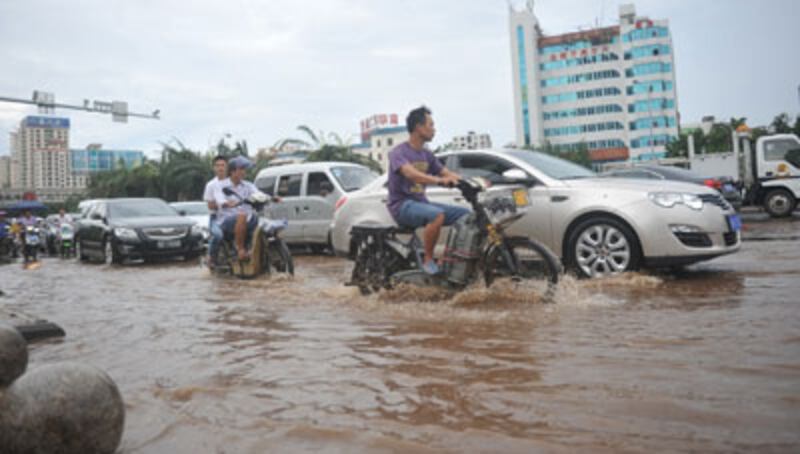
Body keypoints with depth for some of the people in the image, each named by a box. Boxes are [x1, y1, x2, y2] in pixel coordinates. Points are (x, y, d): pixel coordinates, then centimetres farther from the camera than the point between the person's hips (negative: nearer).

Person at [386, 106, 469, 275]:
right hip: (402, 204, -8)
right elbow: (410, 173, -28)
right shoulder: (398, 152, -9)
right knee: (438, 215, -35)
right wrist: (439, 180, -42)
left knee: (467, 214, -4)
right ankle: (428, 261, -21)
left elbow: (447, 173, 10)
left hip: (421, 202, 8)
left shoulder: (427, 154, 16)